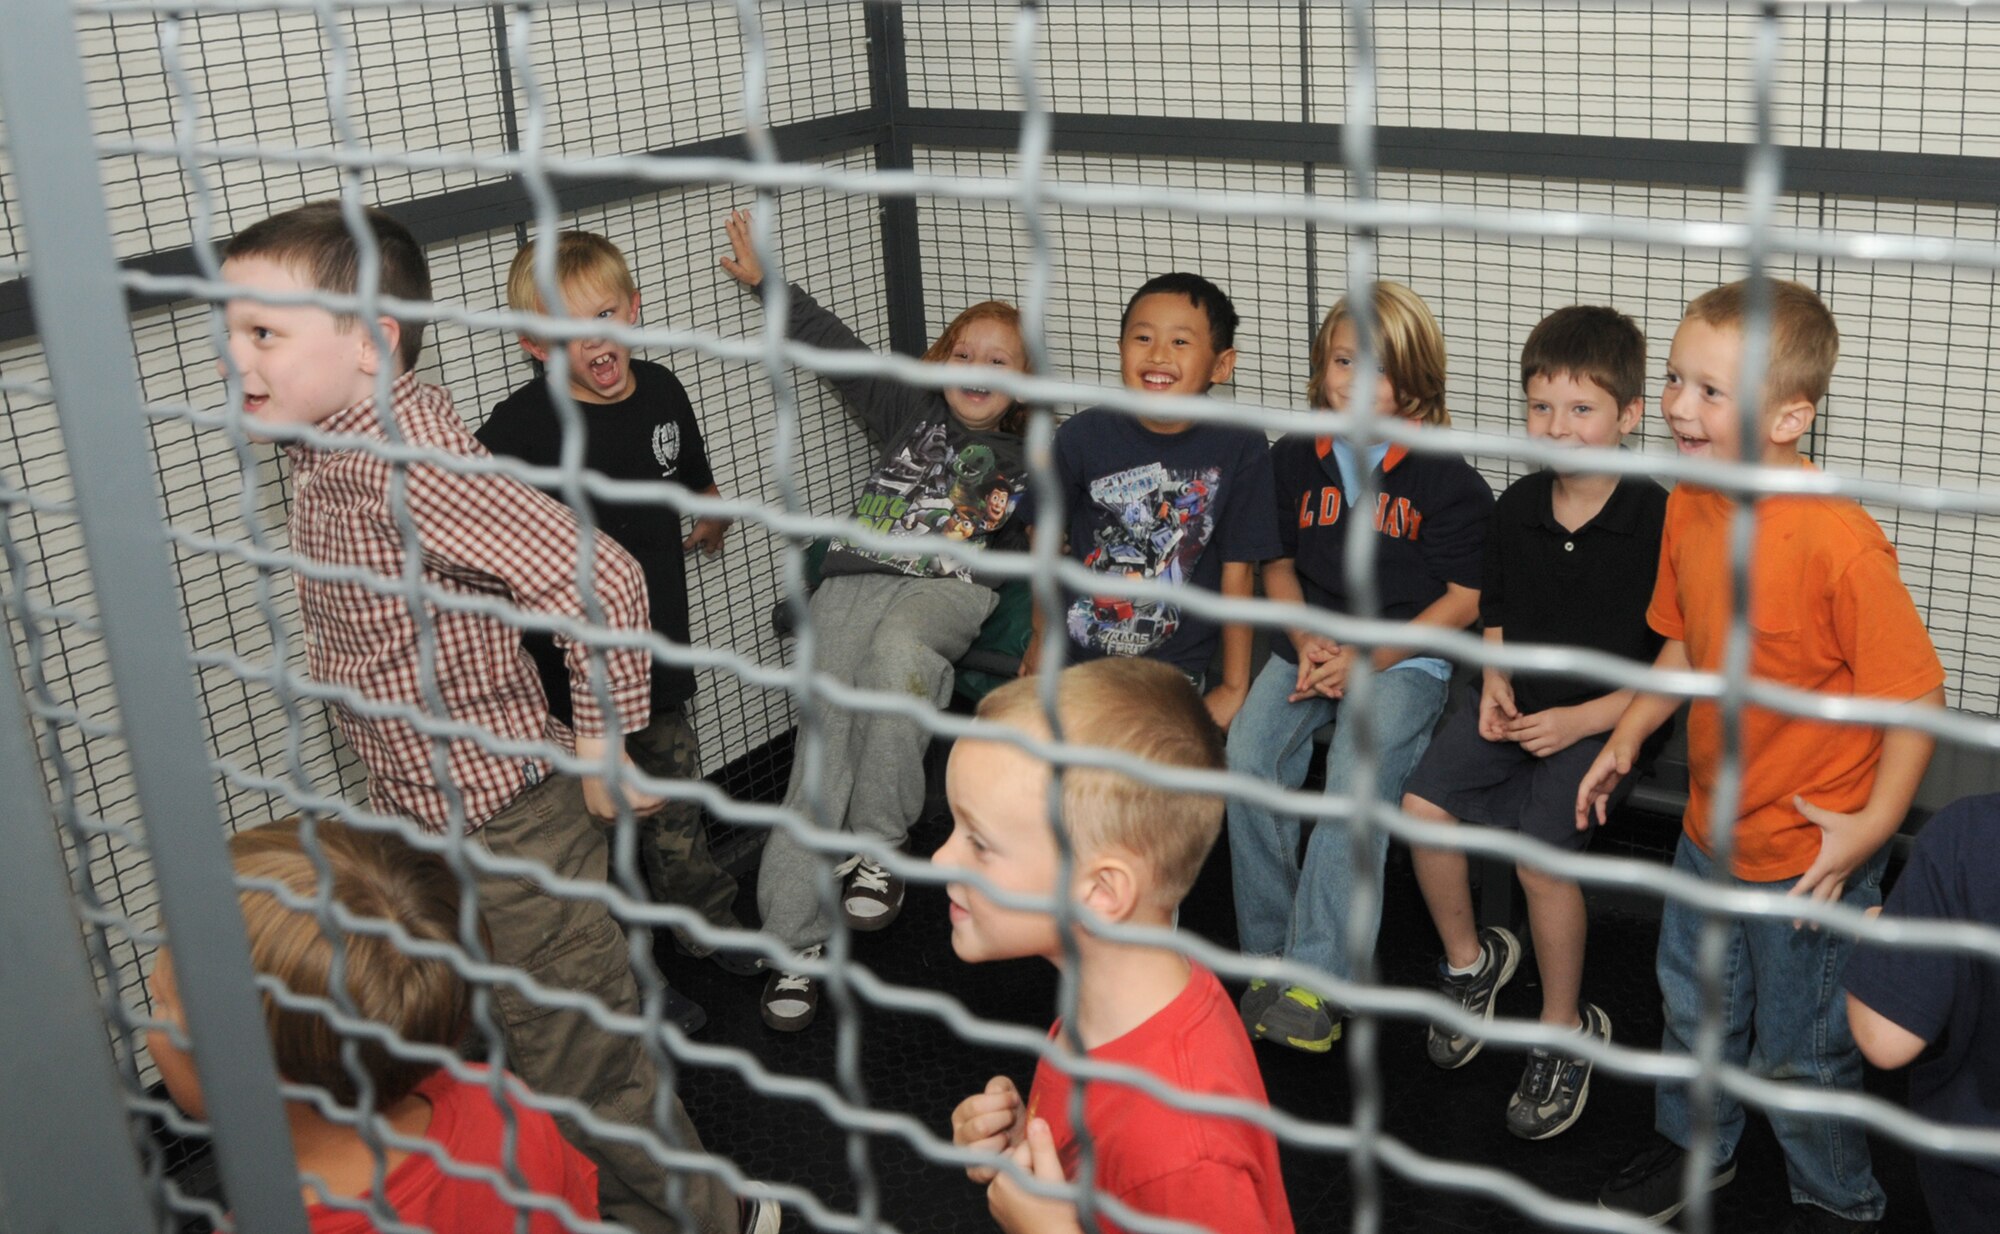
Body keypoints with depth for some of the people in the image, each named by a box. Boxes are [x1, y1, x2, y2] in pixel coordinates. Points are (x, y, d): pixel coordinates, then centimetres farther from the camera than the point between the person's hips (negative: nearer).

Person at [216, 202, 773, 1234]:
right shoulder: (332, 450, 1)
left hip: (504, 830, -10)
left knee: (582, 1067, 7)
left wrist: (603, 745, -23)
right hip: (424, 820, 10)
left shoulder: (403, 466, -29)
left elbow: (598, 579, -35)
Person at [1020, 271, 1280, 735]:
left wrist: (1234, 688, -3)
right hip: (1076, 657, 2)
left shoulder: (1240, 449, -12)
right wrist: (1043, 636, 14)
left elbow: (1237, 572, -7)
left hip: (1178, 669, -1)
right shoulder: (1083, 436, -8)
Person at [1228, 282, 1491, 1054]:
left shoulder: (1445, 478, -4)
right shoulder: (1295, 460, 9)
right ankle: (1267, 955, -11)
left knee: (1358, 778, -29)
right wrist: (1305, 641, -3)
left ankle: (1315, 982, -25)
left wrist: (1365, 660, -13)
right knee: (1247, 755, -22)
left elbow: (1464, 599, -4)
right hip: (1313, 644, 4)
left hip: (1406, 652, -4)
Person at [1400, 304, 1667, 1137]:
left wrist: (1581, 722, -19)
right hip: (1519, 703, 6)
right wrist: (1496, 683, -1)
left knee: (1540, 851, -24)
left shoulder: (1659, 523, -16)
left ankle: (1567, 1030, 0)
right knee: (1423, 802, -12)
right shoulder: (1517, 507, 3)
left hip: (1609, 717, -6)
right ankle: (1468, 959, 15)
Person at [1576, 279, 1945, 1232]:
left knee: (1800, 1051, 13)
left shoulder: (1838, 543, -28)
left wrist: (1873, 823, -23)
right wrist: (1627, 738, 7)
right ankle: (1694, 1144, 52)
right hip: (1710, 828, 7)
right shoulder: (1688, 508, -5)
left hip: (1809, 854, -6)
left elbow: (1916, 690, -22)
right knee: (1695, 1007, 26)